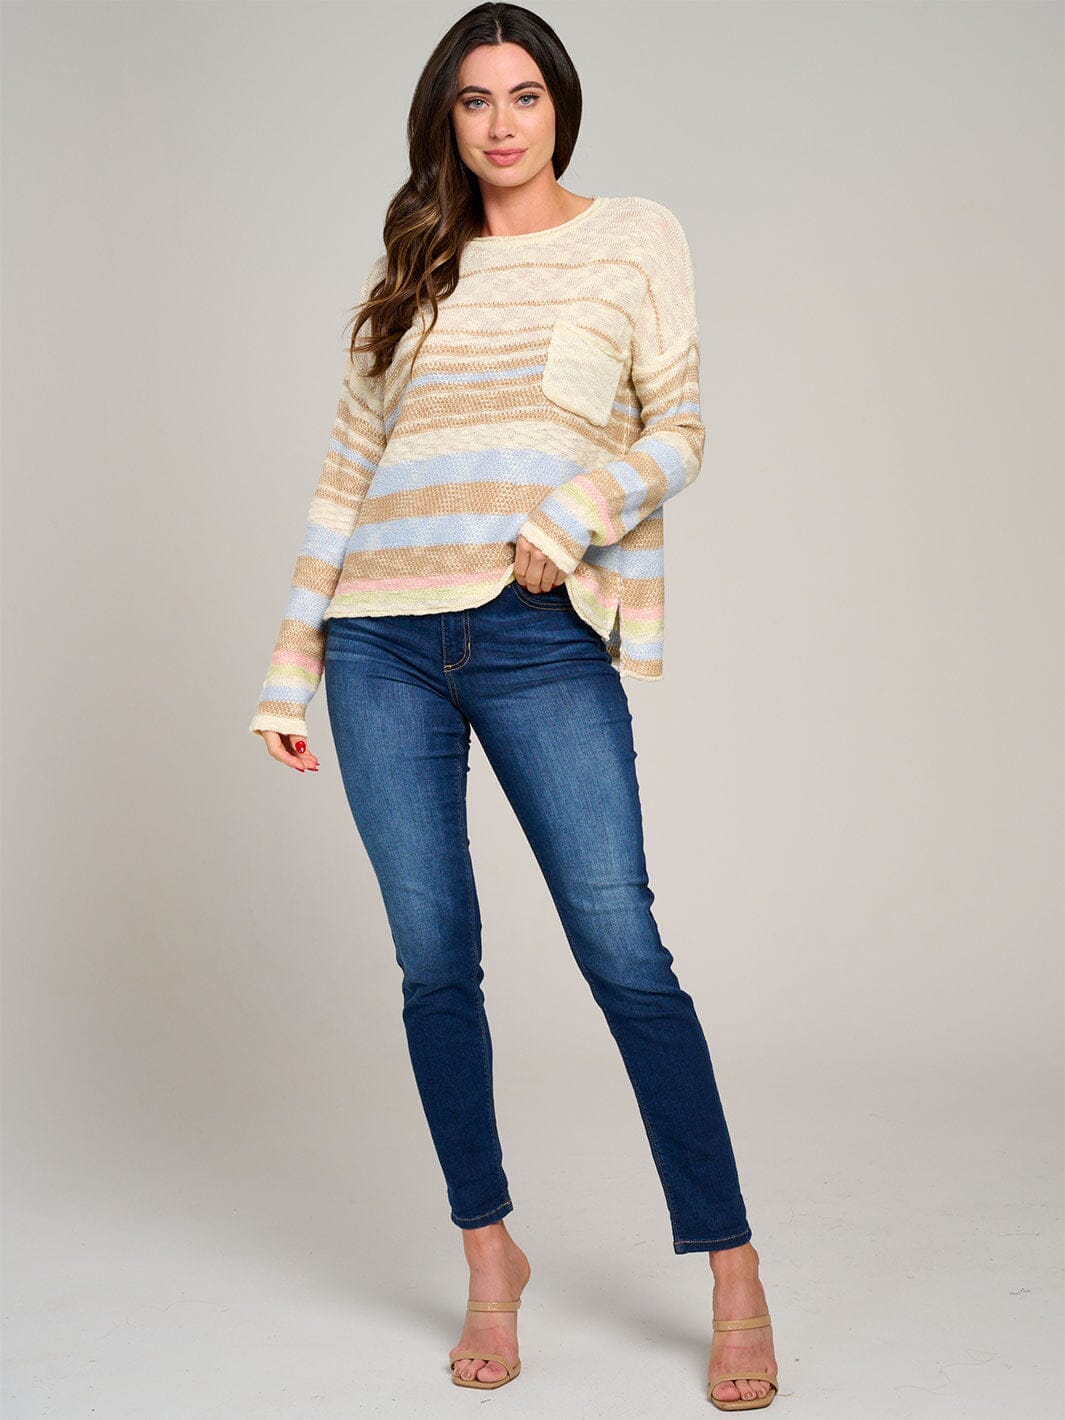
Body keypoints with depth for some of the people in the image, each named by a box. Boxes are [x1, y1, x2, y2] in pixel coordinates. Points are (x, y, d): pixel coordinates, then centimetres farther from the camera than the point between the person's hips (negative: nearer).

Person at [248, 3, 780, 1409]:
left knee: (626, 955, -9)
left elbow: (678, 431, 4)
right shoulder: (411, 269, 17)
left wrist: (576, 516, -15)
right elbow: (348, 467, 16)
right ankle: (491, 1260, 18)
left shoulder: (637, 238, 10)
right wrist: (292, 660, 12)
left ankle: (735, 1281, 0)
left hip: (544, 641, -3)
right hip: (386, 641, 3)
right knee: (436, 963, 4)